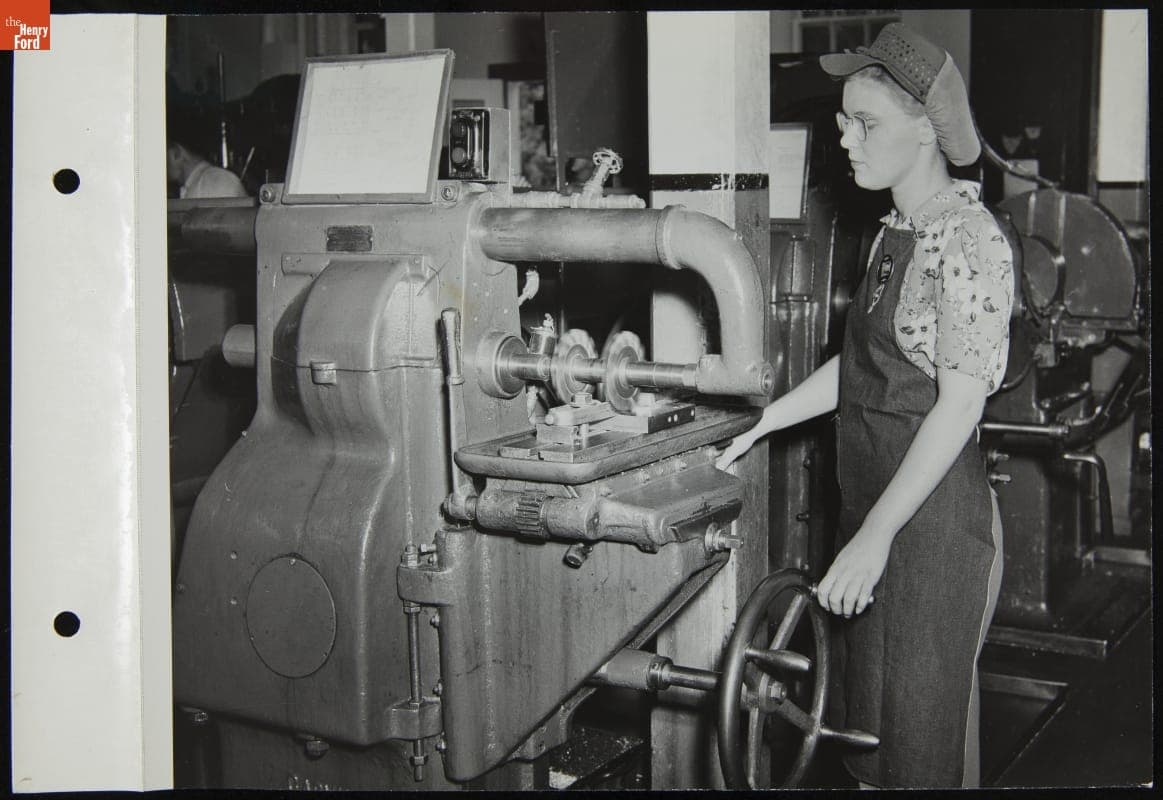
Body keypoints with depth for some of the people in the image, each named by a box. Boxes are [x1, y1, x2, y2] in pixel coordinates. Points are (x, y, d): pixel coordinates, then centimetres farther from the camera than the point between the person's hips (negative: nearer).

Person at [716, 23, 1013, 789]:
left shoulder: (969, 237, -15)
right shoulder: (896, 231, 11)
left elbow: (960, 405, -19)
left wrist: (876, 535, -22)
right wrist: (759, 424, 16)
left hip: (936, 514, -8)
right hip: (874, 497, 8)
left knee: (923, 724, 3)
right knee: (866, 709, 17)